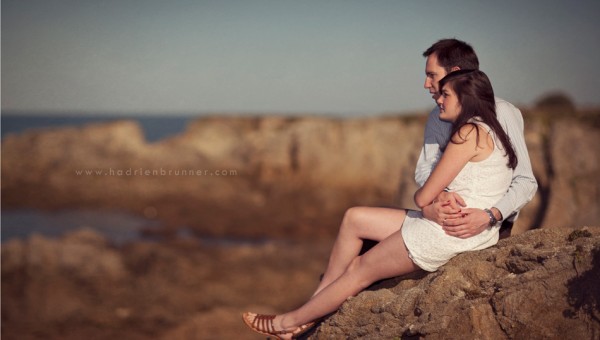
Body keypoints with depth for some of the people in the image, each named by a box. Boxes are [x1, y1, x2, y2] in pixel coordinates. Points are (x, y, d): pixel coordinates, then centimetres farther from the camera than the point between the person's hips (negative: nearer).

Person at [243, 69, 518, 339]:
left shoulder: (469, 133, -17)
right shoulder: (483, 131, 15)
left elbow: (424, 197, -17)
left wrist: (420, 195, 5)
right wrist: (435, 200, -6)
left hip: (450, 233, -10)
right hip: (443, 223, 10)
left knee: (359, 271, 2)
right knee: (353, 219, 11)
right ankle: (316, 305, 14)